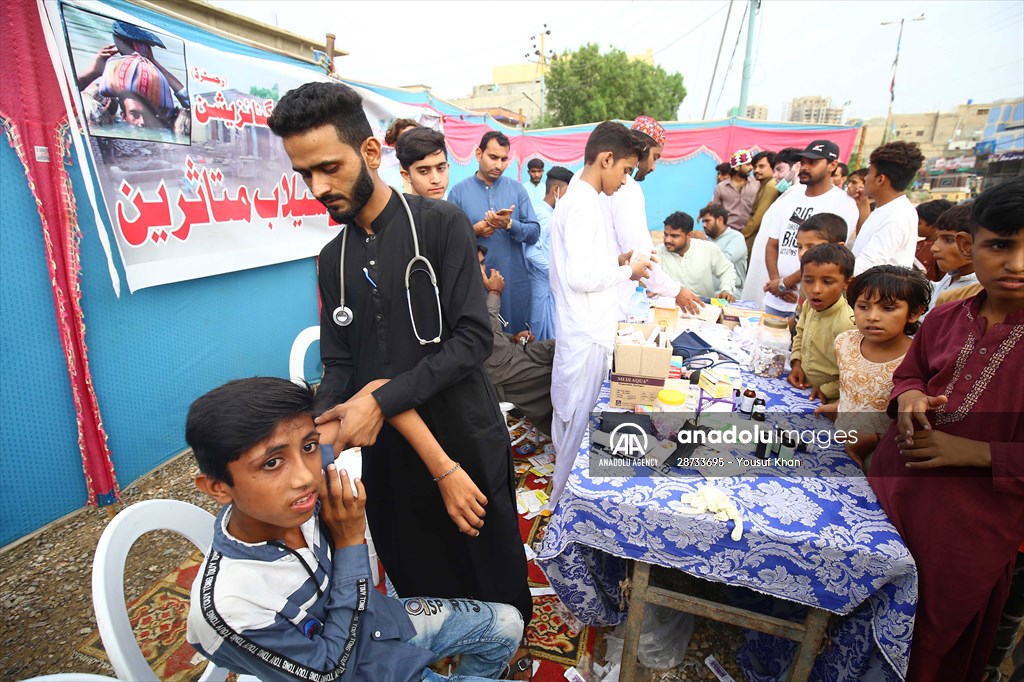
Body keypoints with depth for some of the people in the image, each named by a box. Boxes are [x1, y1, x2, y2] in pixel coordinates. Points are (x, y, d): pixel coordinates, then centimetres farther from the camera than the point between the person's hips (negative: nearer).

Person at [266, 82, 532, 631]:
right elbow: (338, 365, 7)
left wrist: (381, 402, -23)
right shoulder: (332, 258, 7)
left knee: (495, 575, 17)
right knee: (417, 584, 21)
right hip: (385, 451, 5)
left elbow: (473, 338, -17)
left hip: (464, 438, -4)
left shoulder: (441, 224, -10)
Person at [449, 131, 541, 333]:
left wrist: (509, 224, -18)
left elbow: (534, 233, -1)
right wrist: (473, 231, -17)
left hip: (514, 280, 2)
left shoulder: (517, 189, 5)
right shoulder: (458, 192, 1)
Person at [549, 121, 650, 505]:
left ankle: (560, 495, 37)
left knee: (571, 419, 20)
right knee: (577, 425, 3)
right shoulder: (584, 205, -18)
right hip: (587, 338, -10)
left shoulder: (576, 200, 14)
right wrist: (627, 271, -11)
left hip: (586, 332, 10)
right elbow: (581, 276, -26)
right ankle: (558, 501, 20)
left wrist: (615, 261, 10)